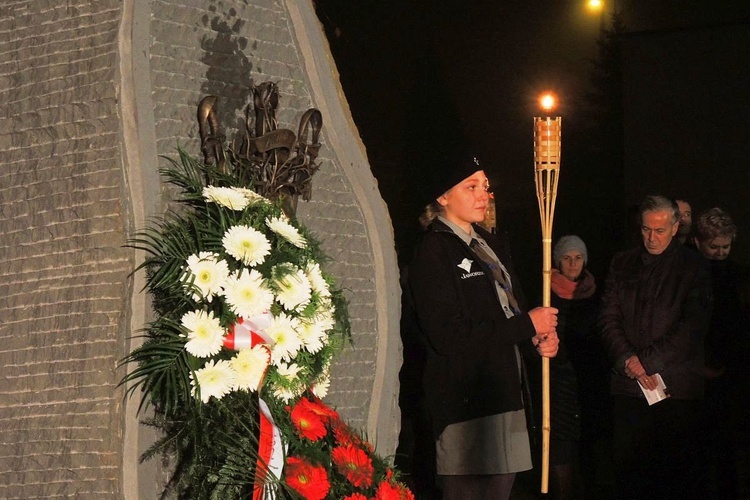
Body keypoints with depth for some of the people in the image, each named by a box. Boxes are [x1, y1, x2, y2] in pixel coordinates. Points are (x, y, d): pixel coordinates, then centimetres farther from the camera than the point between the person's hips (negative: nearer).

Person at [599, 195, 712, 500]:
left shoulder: (693, 267, 2)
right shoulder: (622, 264, 14)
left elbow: (692, 327, -7)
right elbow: (608, 317, 8)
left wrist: (646, 361, -11)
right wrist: (627, 359, -9)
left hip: (676, 385, -3)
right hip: (628, 386, 3)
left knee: (675, 470, 0)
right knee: (627, 466, 0)